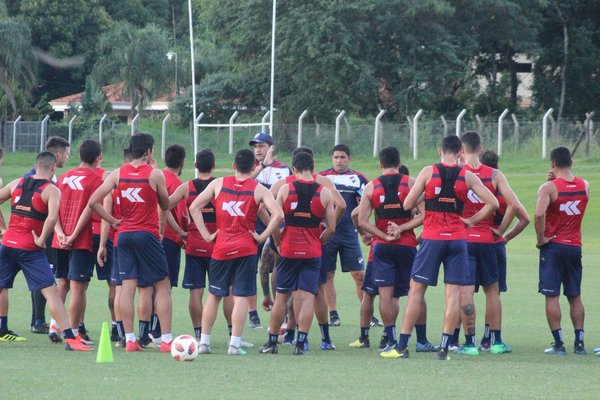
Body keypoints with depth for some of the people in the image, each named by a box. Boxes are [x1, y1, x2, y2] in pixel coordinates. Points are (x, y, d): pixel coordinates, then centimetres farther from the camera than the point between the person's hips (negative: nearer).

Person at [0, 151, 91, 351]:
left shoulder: (17, 184, 11)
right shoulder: (51, 190, -6)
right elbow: (52, 218, -22)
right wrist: (41, 239, -10)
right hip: (30, 249, -5)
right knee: (51, 291, -8)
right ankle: (69, 338, -16)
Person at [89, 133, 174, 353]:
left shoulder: (118, 174, 3)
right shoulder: (155, 175, -7)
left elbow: (93, 202, -2)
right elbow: (165, 205, 6)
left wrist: (113, 221, 6)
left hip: (124, 234, 4)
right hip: (147, 234, -4)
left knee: (127, 286, 3)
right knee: (162, 286, 3)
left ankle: (129, 339, 0)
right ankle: (166, 339, -1)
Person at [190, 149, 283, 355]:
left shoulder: (218, 184, 4)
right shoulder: (259, 189, -2)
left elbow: (194, 207, 1)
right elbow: (278, 215, -13)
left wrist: (207, 235, 3)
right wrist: (262, 237, -4)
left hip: (221, 247, 2)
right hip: (246, 249, -2)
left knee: (214, 295, 13)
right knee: (241, 296, 1)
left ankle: (204, 342, 13)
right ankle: (235, 344, -5)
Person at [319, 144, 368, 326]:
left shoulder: (358, 178, 8)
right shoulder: (322, 177, 4)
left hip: (349, 234, 0)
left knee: (359, 275, -3)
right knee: (327, 275, 3)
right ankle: (333, 314, 11)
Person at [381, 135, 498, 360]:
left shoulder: (428, 173, -2)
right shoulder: (467, 176, 2)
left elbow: (408, 205, -1)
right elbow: (493, 203, 0)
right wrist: (472, 220, 8)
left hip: (432, 239, -1)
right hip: (457, 238, 1)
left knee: (416, 290, 5)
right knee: (453, 294, 3)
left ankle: (402, 346, 4)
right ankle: (444, 347, -2)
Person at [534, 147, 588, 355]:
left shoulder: (549, 188, -12)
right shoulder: (585, 186, 3)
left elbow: (539, 215, -26)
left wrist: (541, 239, -13)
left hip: (553, 245, -5)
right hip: (575, 247, 5)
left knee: (552, 296, -1)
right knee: (575, 297, 12)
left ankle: (558, 344, -5)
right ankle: (579, 343, 10)